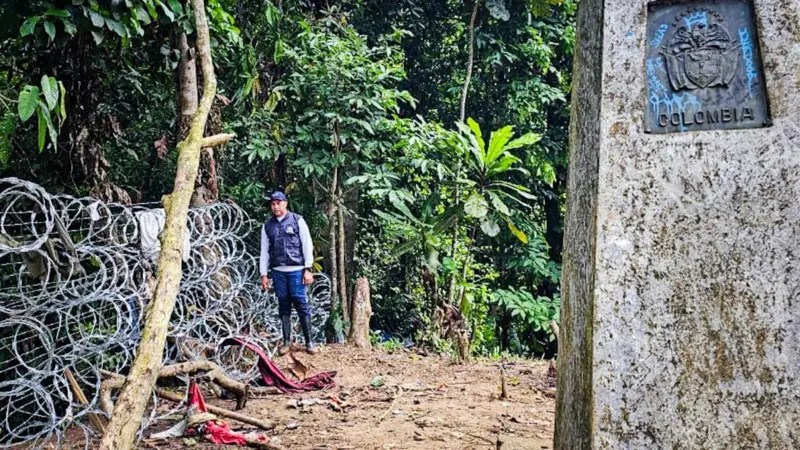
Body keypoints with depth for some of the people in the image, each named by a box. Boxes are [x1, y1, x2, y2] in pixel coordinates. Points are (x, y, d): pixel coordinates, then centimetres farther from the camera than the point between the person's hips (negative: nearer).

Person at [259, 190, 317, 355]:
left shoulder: (297, 220, 3)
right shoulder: (267, 226, 12)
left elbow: (307, 245, 1)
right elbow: (264, 251, 13)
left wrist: (308, 269, -5)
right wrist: (264, 274, 8)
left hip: (296, 270, -3)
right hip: (278, 272, 3)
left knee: (302, 305, -3)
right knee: (283, 306, 6)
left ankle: (309, 341, 2)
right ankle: (287, 341, 13)